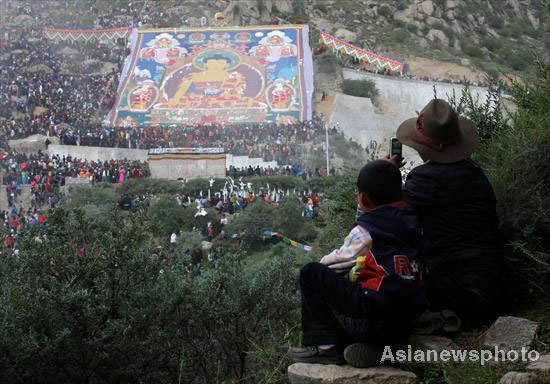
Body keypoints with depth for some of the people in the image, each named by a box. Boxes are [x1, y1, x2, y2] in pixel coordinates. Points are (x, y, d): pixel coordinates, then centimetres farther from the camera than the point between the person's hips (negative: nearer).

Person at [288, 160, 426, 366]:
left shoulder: (366, 230, -5)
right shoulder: (413, 221, 10)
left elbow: (331, 263, 6)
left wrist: (323, 264, 27)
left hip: (373, 320, -7)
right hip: (406, 325, 7)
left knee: (311, 273, 7)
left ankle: (324, 345, 1)